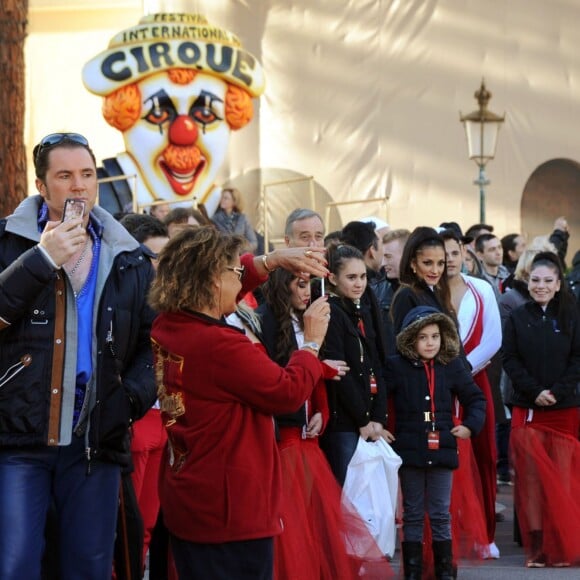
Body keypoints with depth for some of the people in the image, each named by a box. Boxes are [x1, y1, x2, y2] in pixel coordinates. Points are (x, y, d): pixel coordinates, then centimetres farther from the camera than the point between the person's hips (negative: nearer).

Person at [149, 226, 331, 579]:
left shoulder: (166, 327, 2)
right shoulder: (222, 345, -24)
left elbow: (217, 292, 21)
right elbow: (289, 392, -15)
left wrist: (271, 261, 15)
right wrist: (312, 342, 0)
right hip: (231, 511, -9)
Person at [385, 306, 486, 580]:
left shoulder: (453, 367, 3)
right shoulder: (396, 367, -3)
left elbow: (476, 398, 13)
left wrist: (470, 425, 1)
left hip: (441, 451, 1)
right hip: (409, 451, -1)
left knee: (441, 515, 6)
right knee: (413, 514, 6)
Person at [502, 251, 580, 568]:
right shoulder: (517, 318, 5)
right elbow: (509, 359, 1)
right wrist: (535, 391, -10)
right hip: (527, 408, 0)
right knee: (531, 477, -2)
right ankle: (536, 547, 1)